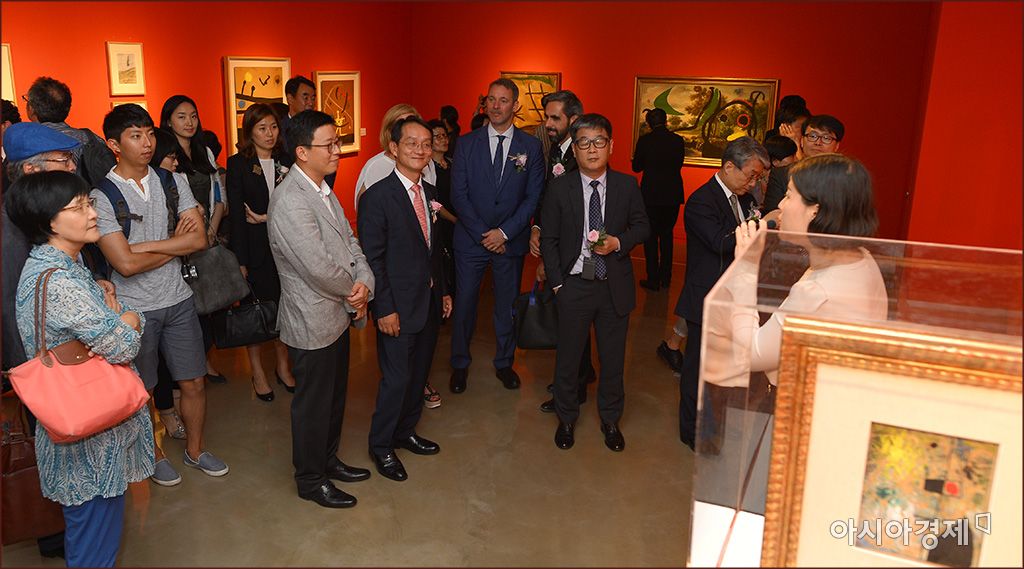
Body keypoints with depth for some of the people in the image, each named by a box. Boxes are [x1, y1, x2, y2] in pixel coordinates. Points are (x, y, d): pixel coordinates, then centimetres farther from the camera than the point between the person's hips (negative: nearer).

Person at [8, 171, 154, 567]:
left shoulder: (64, 264, 6)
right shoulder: (57, 283, -27)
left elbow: (134, 319, 6)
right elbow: (123, 347, -25)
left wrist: (114, 315, -15)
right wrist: (124, 319, -6)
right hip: (92, 440, -10)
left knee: (87, 527, 27)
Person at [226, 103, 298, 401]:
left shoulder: (285, 162, 7)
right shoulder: (238, 164, -2)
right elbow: (236, 215, -6)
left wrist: (266, 217, -9)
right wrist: (241, 261, -10)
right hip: (254, 248, -2)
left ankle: (283, 366, 24)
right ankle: (257, 372, 22)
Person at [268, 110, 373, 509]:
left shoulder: (322, 189, 7)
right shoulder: (290, 200, -25)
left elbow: (349, 240, 7)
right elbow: (318, 268, -28)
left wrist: (364, 282, -11)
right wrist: (354, 292, -10)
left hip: (338, 314, 9)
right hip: (313, 322, -9)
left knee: (335, 396, 23)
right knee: (313, 404, 9)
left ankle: (327, 460, 42)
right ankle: (310, 480, 28)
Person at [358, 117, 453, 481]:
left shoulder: (430, 193, 8)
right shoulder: (378, 196, -14)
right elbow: (372, 258, -15)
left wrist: (444, 290, 14)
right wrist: (385, 309, -17)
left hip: (430, 302, 7)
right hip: (398, 307, -7)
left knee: (419, 374, 17)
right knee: (396, 379, 1)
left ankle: (405, 432, 36)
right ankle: (381, 446, 21)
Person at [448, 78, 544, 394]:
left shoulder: (531, 146, 0)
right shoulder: (467, 143, 0)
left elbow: (533, 197, -3)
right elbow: (458, 194, -4)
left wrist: (504, 232, -12)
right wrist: (483, 233, -11)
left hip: (511, 240, 0)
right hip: (471, 238, 0)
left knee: (507, 305, 11)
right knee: (464, 304, 6)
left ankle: (504, 363, 30)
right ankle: (460, 364, 24)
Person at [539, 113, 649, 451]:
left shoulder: (627, 186, -3)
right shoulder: (560, 188, -5)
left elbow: (642, 226, 7)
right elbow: (549, 239, 0)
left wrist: (618, 242, -13)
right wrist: (556, 282, -6)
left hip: (615, 286, 1)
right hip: (574, 284, -1)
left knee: (613, 357, 14)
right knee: (568, 356, 12)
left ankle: (610, 419, 35)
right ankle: (566, 417, 34)